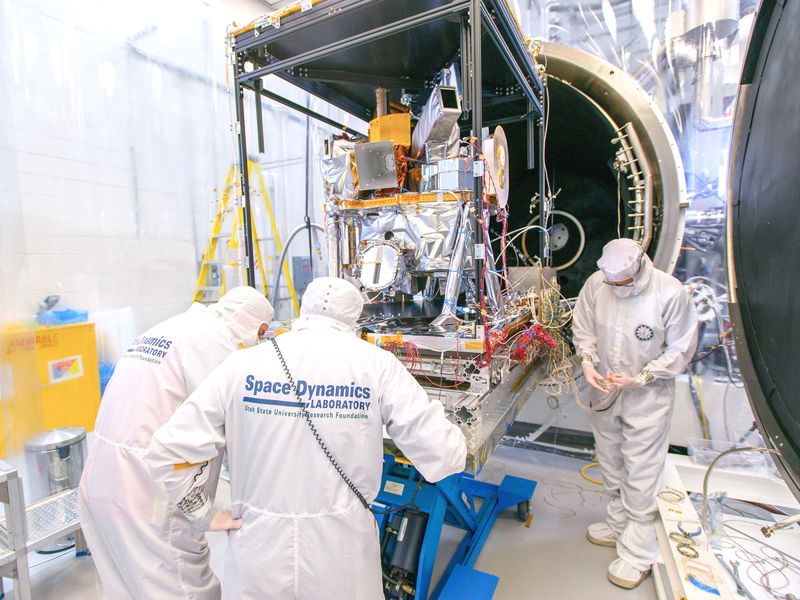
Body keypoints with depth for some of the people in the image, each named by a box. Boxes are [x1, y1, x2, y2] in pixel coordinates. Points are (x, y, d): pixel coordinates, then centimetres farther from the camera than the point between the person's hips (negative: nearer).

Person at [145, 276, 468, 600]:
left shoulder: (243, 363, -7)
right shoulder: (376, 364, -11)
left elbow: (166, 453, -5)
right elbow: (442, 456, -10)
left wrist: (204, 511, 9)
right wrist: (457, 443, 12)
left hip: (260, 549, 1)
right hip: (341, 553, 0)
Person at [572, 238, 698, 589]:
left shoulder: (670, 293, -21)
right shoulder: (595, 284, -11)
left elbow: (681, 350, -11)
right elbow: (583, 328, 3)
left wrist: (640, 378, -20)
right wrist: (587, 362, -12)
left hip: (647, 397, -4)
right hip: (604, 390, 5)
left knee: (640, 476, 5)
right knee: (610, 466, 21)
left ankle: (637, 554, 24)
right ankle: (619, 525, 45)